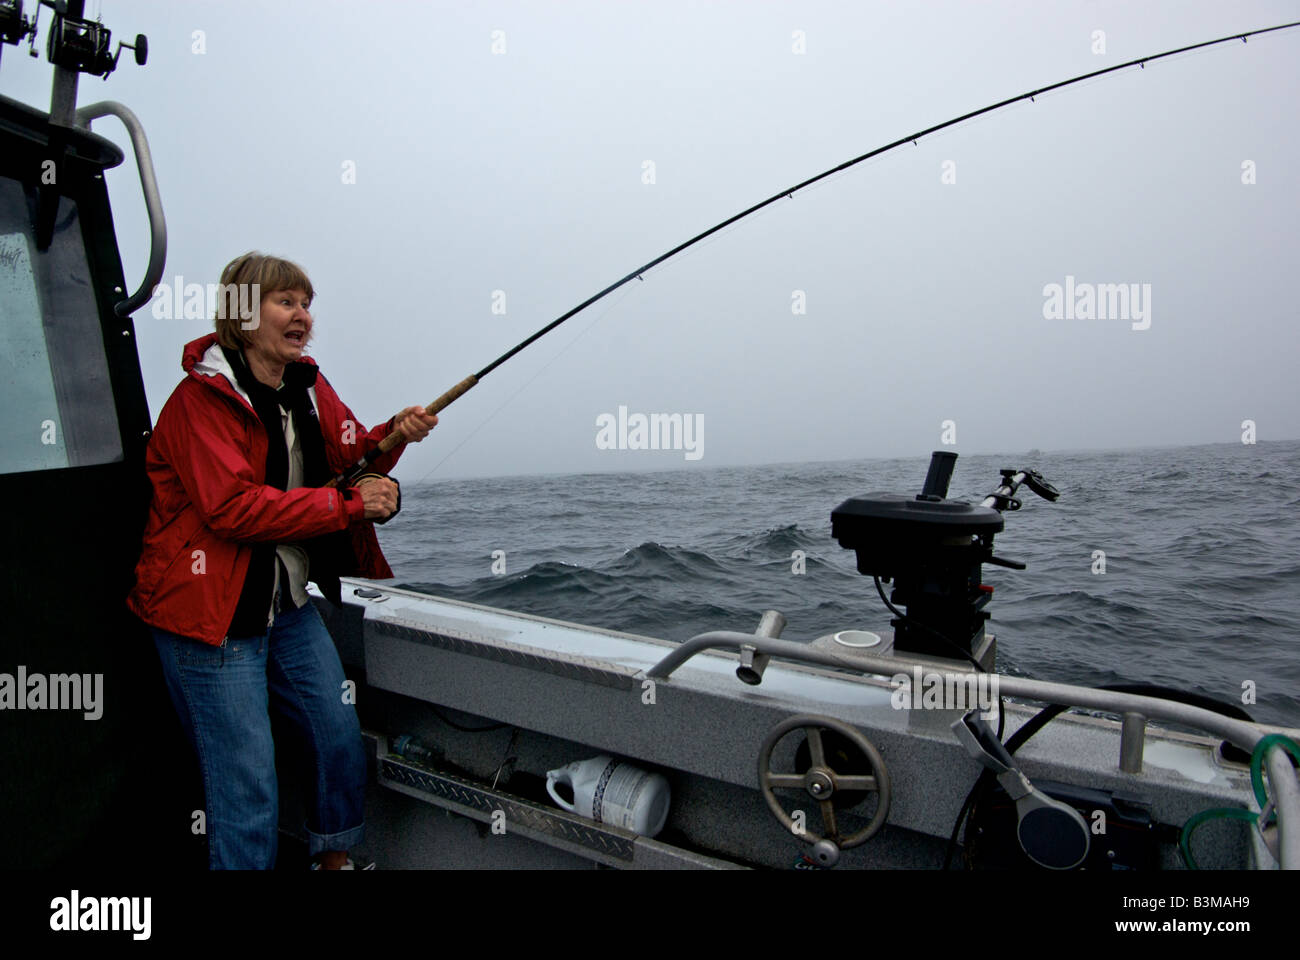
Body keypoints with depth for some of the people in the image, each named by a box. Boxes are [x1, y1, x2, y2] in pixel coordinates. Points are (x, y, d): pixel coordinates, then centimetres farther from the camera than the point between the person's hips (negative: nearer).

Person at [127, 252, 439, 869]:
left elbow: (349, 461, 8)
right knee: (248, 794, -2)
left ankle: (334, 860, 34)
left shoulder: (308, 385, 8)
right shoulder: (201, 398, -15)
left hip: (289, 604, 7)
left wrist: (393, 435, -12)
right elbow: (233, 508, -24)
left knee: (343, 743, 12)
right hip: (212, 614, -7)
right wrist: (347, 506, -24)